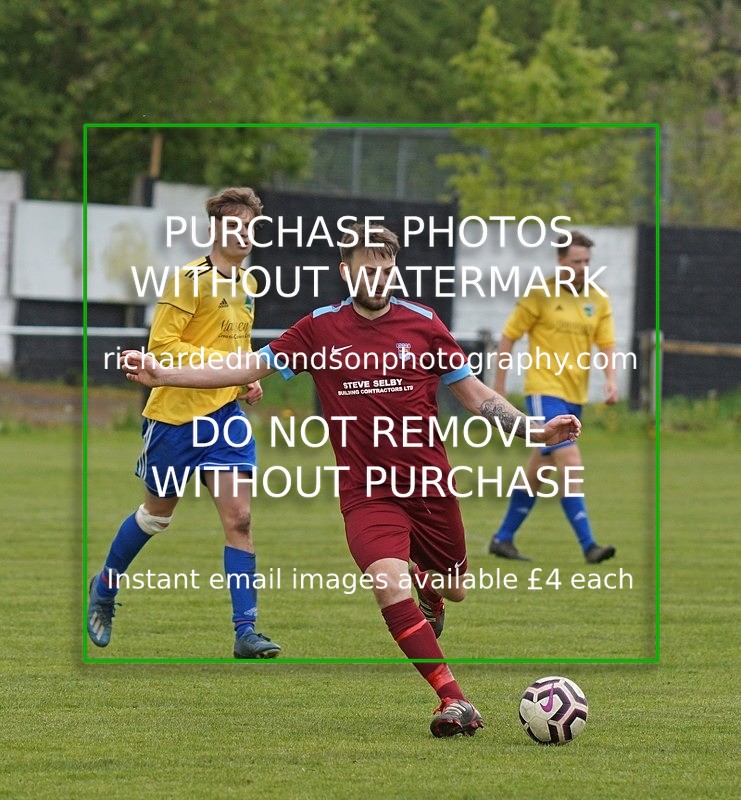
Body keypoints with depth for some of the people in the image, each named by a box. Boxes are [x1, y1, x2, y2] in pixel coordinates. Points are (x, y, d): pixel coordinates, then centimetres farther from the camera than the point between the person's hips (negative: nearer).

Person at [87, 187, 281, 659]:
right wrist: (222, 362, -24)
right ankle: (105, 589, 38)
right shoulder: (192, 279, -13)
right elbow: (162, 345, -19)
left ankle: (246, 632, -11)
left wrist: (249, 378, 8)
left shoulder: (248, 284, 11)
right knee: (157, 514, 12)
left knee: (238, 517, -9)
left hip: (226, 415, 5)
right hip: (176, 413, -5)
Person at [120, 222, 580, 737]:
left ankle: (427, 588, 56)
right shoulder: (320, 329, -1)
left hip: (431, 485, 2)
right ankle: (454, 702, -20)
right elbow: (248, 368, 2)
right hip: (367, 494, -2)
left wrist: (535, 430, -6)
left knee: (454, 591, 16)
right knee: (390, 585, -26)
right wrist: (161, 374, -6)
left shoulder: (423, 324, -1)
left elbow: (475, 394, 5)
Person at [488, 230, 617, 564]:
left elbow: (607, 345, 9)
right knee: (569, 462, -18)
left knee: (538, 470, 13)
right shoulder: (540, 295, -7)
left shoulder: (598, 301, 8)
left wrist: (610, 380, -10)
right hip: (544, 390, -6)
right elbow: (508, 338, -2)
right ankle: (588, 545, -22)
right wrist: (499, 387, -3)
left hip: (575, 396, 6)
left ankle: (503, 538, 25)